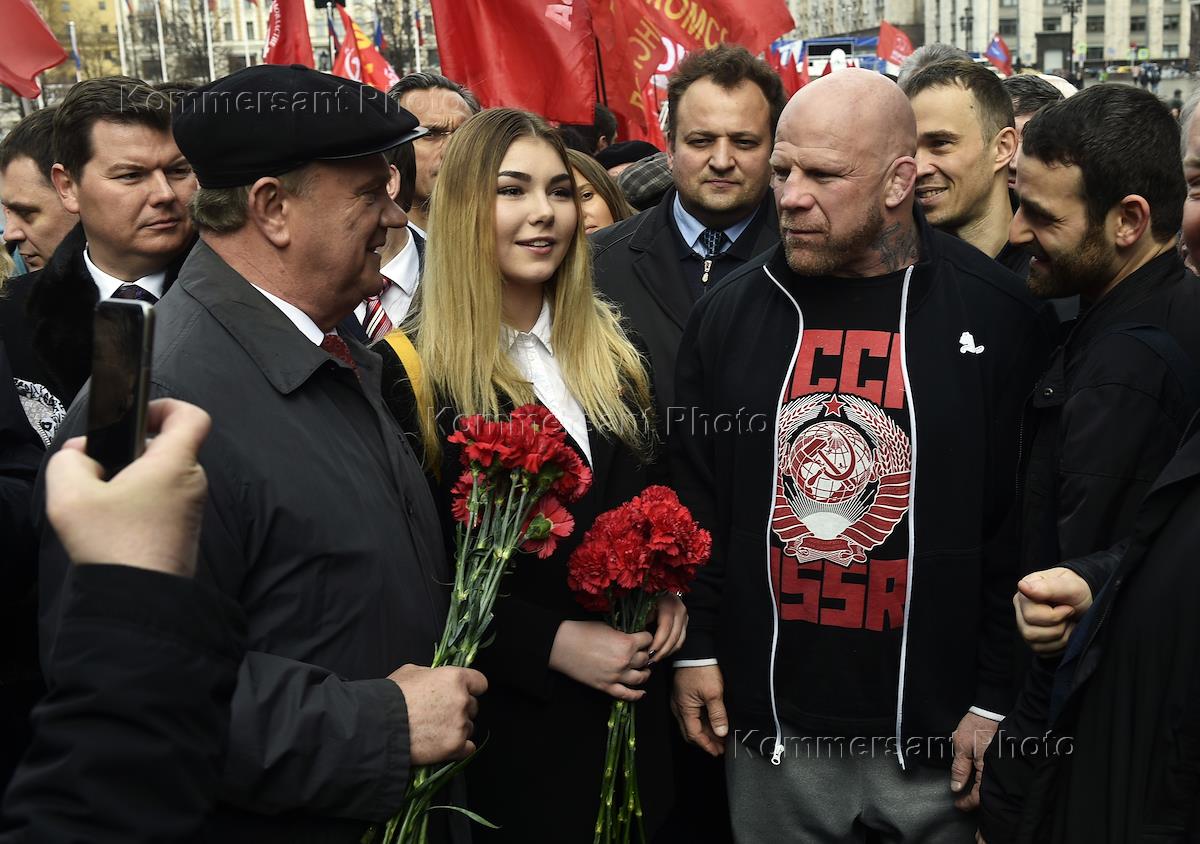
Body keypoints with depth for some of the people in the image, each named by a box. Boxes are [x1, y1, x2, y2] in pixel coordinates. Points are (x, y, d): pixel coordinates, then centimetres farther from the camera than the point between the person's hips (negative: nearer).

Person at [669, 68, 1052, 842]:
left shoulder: (997, 316, -7)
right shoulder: (730, 314, 2)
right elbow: (693, 500, 7)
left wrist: (997, 700, -6)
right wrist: (696, 649, 5)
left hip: (938, 731, -2)